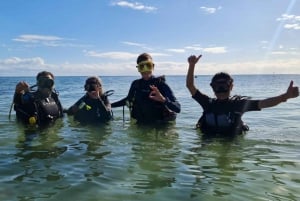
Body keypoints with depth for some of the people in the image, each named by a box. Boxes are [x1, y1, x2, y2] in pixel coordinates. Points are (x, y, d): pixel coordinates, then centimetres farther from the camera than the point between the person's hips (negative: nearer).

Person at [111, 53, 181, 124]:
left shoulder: (161, 84, -11)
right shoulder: (136, 84, 2)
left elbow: (178, 108, -17)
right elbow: (128, 100, 23)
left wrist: (163, 100, -34)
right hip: (141, 125, 4)